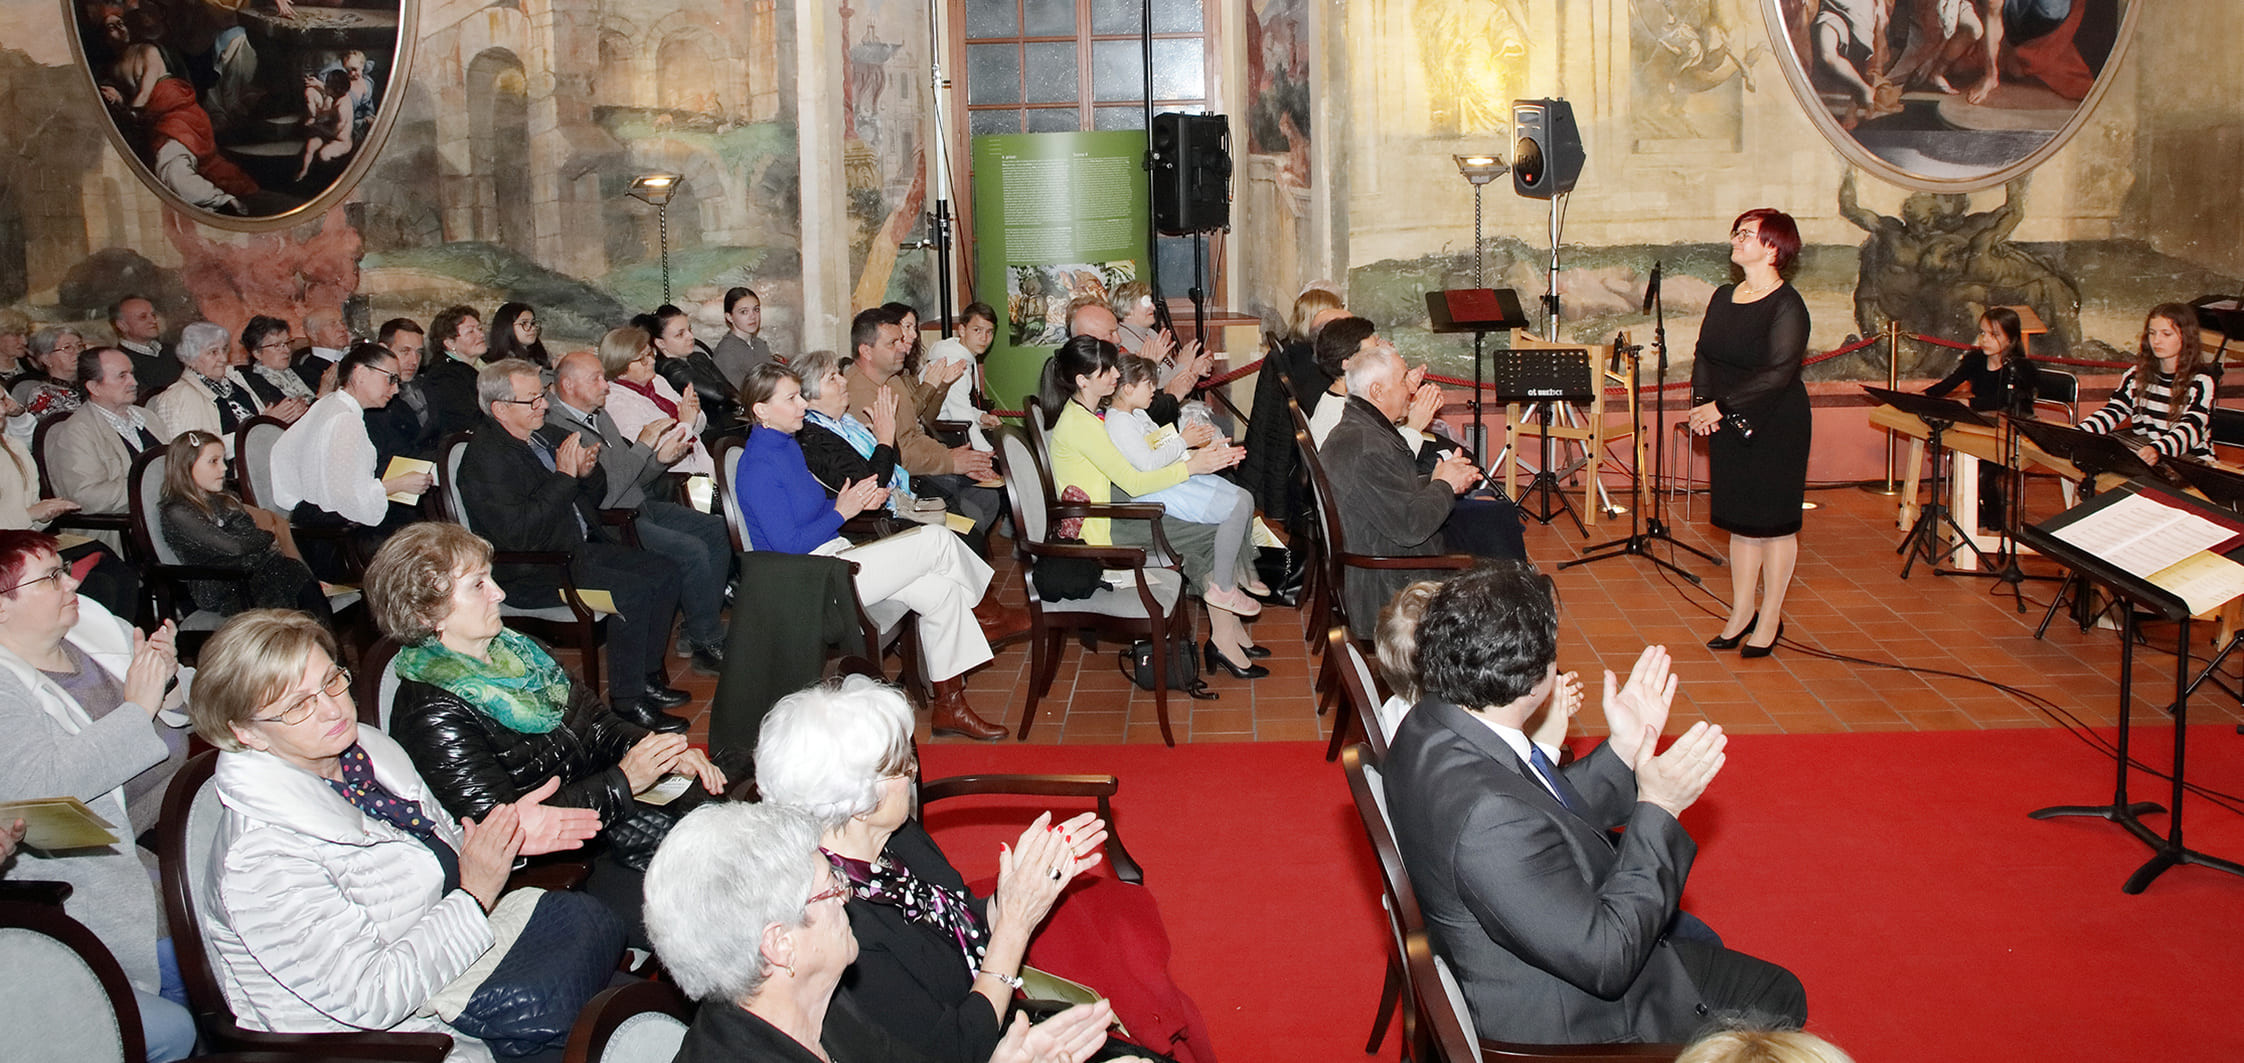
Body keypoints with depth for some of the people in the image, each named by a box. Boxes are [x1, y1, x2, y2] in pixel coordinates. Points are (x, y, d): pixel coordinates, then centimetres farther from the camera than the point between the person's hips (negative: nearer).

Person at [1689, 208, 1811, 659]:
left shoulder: (1787, 305, -14)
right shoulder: (1724, 296, 9)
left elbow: (1778, 373, -21)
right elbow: (1704, 355, 11)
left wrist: (1723, 406, -22)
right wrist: (1702, 401, -7)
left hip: (1775, 428, -7)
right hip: (1728, 426, 7)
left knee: (1773, 522, 3)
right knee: (1739, 520, 12)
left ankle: (1770, 619, 14)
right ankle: (1741, 613, 23)